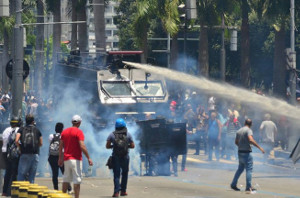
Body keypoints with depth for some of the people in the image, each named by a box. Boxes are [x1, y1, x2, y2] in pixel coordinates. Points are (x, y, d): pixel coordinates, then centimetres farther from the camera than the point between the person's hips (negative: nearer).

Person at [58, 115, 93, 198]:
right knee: (77, 180, -5)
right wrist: (88, 158, -13)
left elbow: (61, 146, 12)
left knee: (66, 179, 14)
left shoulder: (64, 131, 10)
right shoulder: (79, 132, -9)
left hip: (66, 159, 6)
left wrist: (60, 158, 20)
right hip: (76, 159, -6)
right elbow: (82, 146, -17)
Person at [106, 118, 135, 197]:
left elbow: (107, 146, -2)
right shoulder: (128, 134, 0)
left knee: (116, 174, 2)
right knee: (125, 174, 18)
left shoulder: (112, 135, -2)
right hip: (125, 157, 1)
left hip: (115, 157, -1)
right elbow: (132, 146, 2)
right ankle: (123, 191, 17)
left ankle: (116, 191, -11)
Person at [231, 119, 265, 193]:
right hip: (246, 152, -8)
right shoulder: (248, 130, -12)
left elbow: (236, 142, 19)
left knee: (240, 168, 19)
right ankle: (248, 187, -3)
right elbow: (251, 140, -27)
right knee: (249, 169, -2)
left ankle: (233, 184, 21)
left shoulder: (239, 131, 12)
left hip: (240, 152, 8)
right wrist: (259, 147, -24)